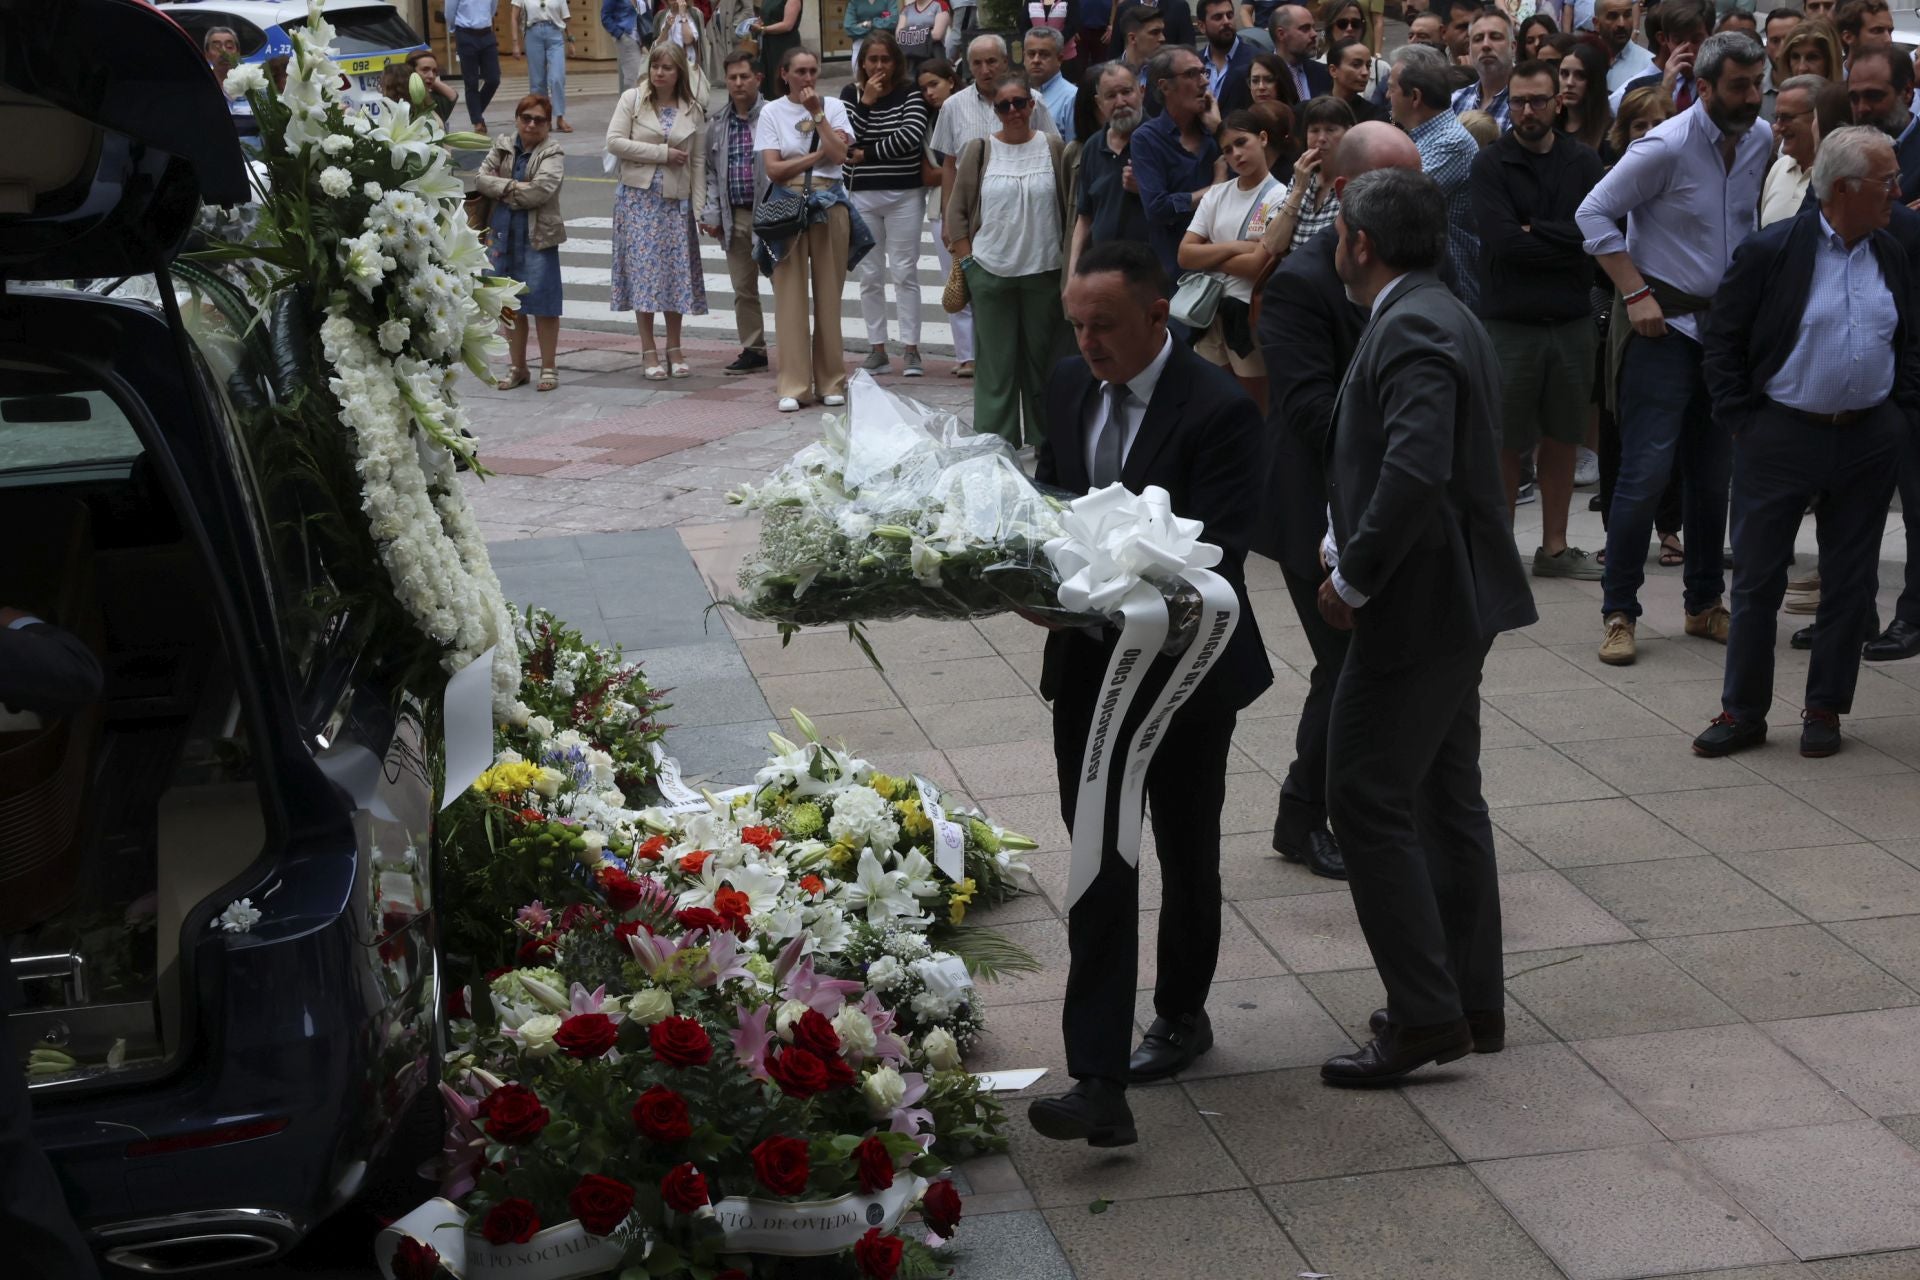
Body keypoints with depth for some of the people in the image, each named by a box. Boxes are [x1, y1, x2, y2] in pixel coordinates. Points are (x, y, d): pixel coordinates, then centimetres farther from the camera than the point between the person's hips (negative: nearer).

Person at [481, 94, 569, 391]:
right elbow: (481, 178, 0)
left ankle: (549, 367, 9)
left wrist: (502, 190, -9)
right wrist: (512, 186, -15)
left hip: (538, 237, -5)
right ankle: (517, 367, 22)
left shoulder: (552, 153, -6)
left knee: (543, 304, -2)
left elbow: (542, 189, -20)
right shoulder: (503, 146, 10)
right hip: (503, 235, 5)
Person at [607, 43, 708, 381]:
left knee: (677, 271, 3)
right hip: (639, 197, -2)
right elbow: (614, 142, -8)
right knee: (644, 271, -4)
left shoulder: (692, 111, 7)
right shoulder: (631, 99, 1)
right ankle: (648, 352, 1)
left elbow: (698, 161, 8)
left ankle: (674, 349, 15)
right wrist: (663, 154, -11)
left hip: (676, 200, 2)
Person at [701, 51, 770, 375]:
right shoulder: (718, 127, 9)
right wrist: (712, 214, 6)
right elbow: (711, 174, 14)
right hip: (736, 217, 6)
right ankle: (752, 349, 21)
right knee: (743, 288, 12)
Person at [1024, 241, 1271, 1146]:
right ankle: (1100, 1084, -5)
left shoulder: (1218, 409, -18)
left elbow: (1217, 556, -24)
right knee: (1099, 869, -2)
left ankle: (1181, 1015, 40)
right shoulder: (1069, 386, 3)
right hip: (1090, 667, 4)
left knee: (1187, 859, 16)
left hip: (1185, 670, -4)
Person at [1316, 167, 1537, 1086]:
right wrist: (1347, 544, 8)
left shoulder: (1413, 331, -19)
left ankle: (1424, 1015, -1)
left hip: (1416, 606, -11)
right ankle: (1473, 1004, 24)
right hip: (1455, 602, 11)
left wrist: (1354, 580, -20)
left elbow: (1416, 475, -30)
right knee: (1447, 801, 15)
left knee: (1367, 802, -5)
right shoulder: (1443, 319, 15)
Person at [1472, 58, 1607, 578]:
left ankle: (1555, 547, 21)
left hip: (1572, 321, 3)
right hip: (1509, 321, -3)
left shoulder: (1584, 161, 5)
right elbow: (1502, 241, -16)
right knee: (1507, 442, 3)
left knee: (1562, 437, 11)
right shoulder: (1491, 164, -3)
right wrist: (1568, 244, -10)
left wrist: (1535, 233, -14)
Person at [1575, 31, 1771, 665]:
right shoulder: (1666, 146, -15)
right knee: (1646, 471, -9)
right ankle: (1619, 613, 0)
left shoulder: (1761, 140, 5)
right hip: (1665, 325, -6)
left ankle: (1705, 606, 23)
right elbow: (1594, 213, -13)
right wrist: (1635, 294, -16)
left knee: (1714, 475, 11)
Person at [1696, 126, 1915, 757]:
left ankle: (1825, 708, 21)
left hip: (1869, 439, 4)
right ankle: (1743, 711, 13)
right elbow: (1723, 340, -5)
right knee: (1757, 579, 2)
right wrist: (1742, 422, -7)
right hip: (1783, 437, -4)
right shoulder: (1770, 252, -9)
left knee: (1851, 582, 9)